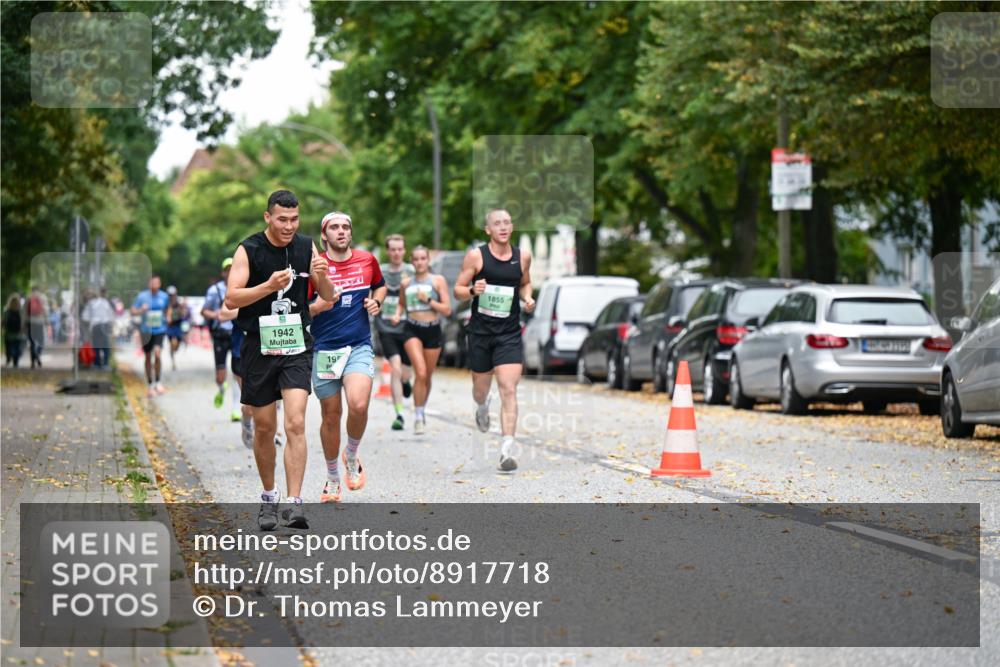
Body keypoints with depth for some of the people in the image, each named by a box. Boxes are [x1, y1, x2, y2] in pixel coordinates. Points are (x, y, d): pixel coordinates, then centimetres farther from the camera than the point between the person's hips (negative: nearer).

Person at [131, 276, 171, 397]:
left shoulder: (164, 296, 2)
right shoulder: (142, 296, -4)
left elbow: (168, 308, 22)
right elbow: (133, 311, -3)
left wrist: (168, 317, 7)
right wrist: (141, 310, -22)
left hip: (160, 330, 0)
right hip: (146, 331, 0)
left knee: (157, 353, -20)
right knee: (148, 357, 8)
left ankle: (158, 382, -4)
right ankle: (150, 385, 22)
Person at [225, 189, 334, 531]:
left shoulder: (306, 246, 3)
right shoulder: (249, 250, -6)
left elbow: (328, 297, 8)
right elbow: (231, 299, -14)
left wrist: (322, 277, -15)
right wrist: (268, 286, -28)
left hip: (297, 345, 1)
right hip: (259, 346, -1)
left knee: (295, 424, -13)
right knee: (264, 427, 8)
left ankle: (294, 503, -17)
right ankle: (268, 498, 26)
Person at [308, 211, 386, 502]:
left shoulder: (367, 260, 4)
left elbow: (380, 285, 25)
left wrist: (376, 302, 4)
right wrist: (318, 306, -19)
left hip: (359, 347, 0)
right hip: (324, 350, 0)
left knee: (358, 405, -23)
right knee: (331, 416, 6)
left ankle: (351, 456, 6)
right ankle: (332, 478, 26)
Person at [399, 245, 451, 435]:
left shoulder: (438, 281, 0)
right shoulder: (406, 283, 7)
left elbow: (447, 310, -5)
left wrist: (428, 300, -14)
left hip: (432, 330, 1)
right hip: (412, 330, -1)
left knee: (427, 376, 12)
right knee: (420, 372, -20)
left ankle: (422, 410, 37)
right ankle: (418, 416, -12)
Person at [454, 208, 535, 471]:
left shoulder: (523, 256, 4)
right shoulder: (476, 256, -4)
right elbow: (458, 289, 0)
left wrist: (527, 298, 1)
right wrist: (473, 290, -21)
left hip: (509, 333, 0)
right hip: (480, 331, 0)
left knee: (509, 390, -13)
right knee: (481, 387, 14)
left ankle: (507, 451, -17)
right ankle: (482, 407, 54)